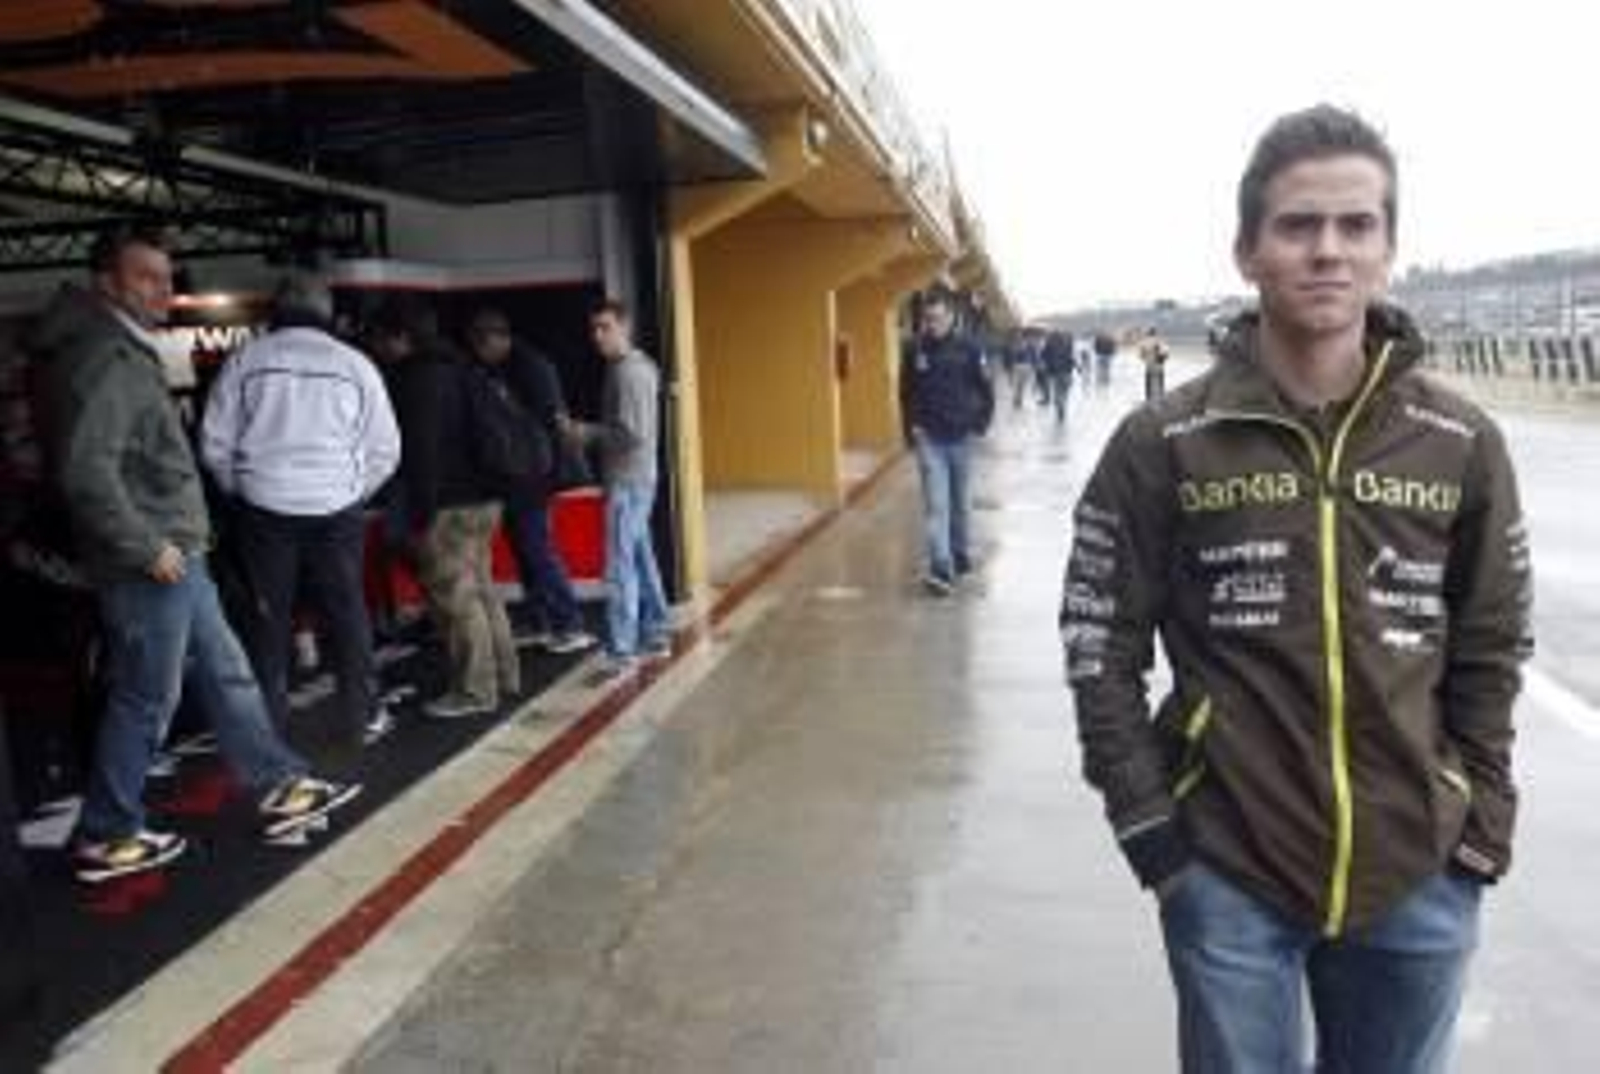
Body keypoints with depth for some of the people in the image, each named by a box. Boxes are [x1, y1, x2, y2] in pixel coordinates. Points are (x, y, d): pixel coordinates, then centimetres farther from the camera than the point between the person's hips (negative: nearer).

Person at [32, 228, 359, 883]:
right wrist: (146, 546, -20)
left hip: (174, 555, 10)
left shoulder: (126, 352, 15)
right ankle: (106, 839, 17)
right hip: (151, 565, -10)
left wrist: (170, 542, 15)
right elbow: (86, 469, -25)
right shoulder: (104, 357, -16)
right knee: (146, 700, 2)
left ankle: (280, 790, 25)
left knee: (226, 675, 15)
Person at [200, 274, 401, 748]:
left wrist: (241, 491, 16)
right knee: (347, 615, 10)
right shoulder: (354, 363, 1)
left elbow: (214, 444, 1)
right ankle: (363, 717, 18)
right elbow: (385, 450, 3)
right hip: (337, 510, 0)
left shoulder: (246, 360, -1)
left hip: (264, 509, 0)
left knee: (268, 618, 10)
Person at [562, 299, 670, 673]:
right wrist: (586, 432, 9)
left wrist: (586, 433, -13)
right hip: (635, 478, 10)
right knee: (641, 559, 16)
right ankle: (656, 636, 25)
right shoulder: (633, 367, 15)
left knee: (620, 567, -9)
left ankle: (621, 652, -8)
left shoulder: (629, 372, -15)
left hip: (628, 481, -10)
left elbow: (633, 433, -22)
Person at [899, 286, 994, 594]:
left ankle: (961, 554, 32)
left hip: (960, 437, 1)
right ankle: (941, 569, -13)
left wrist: (980, 423, -2)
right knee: (936, 504, -9)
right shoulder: (914, 350, -3)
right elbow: (906, 394, 8)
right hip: (929, 439, -1)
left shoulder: (968, 348, -6)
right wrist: (912, 428, 2)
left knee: (961, 502, 14)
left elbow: (985, 391, 3)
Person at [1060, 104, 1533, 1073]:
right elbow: (1103, 644, -5)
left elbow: (1491, 649, 7)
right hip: (1226, 869, -2)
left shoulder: (1462, 444, -1)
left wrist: (1483, 821, 4)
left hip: (1420, 874, 3)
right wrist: (1147, 821, -7)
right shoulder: (1164, 443, -8)